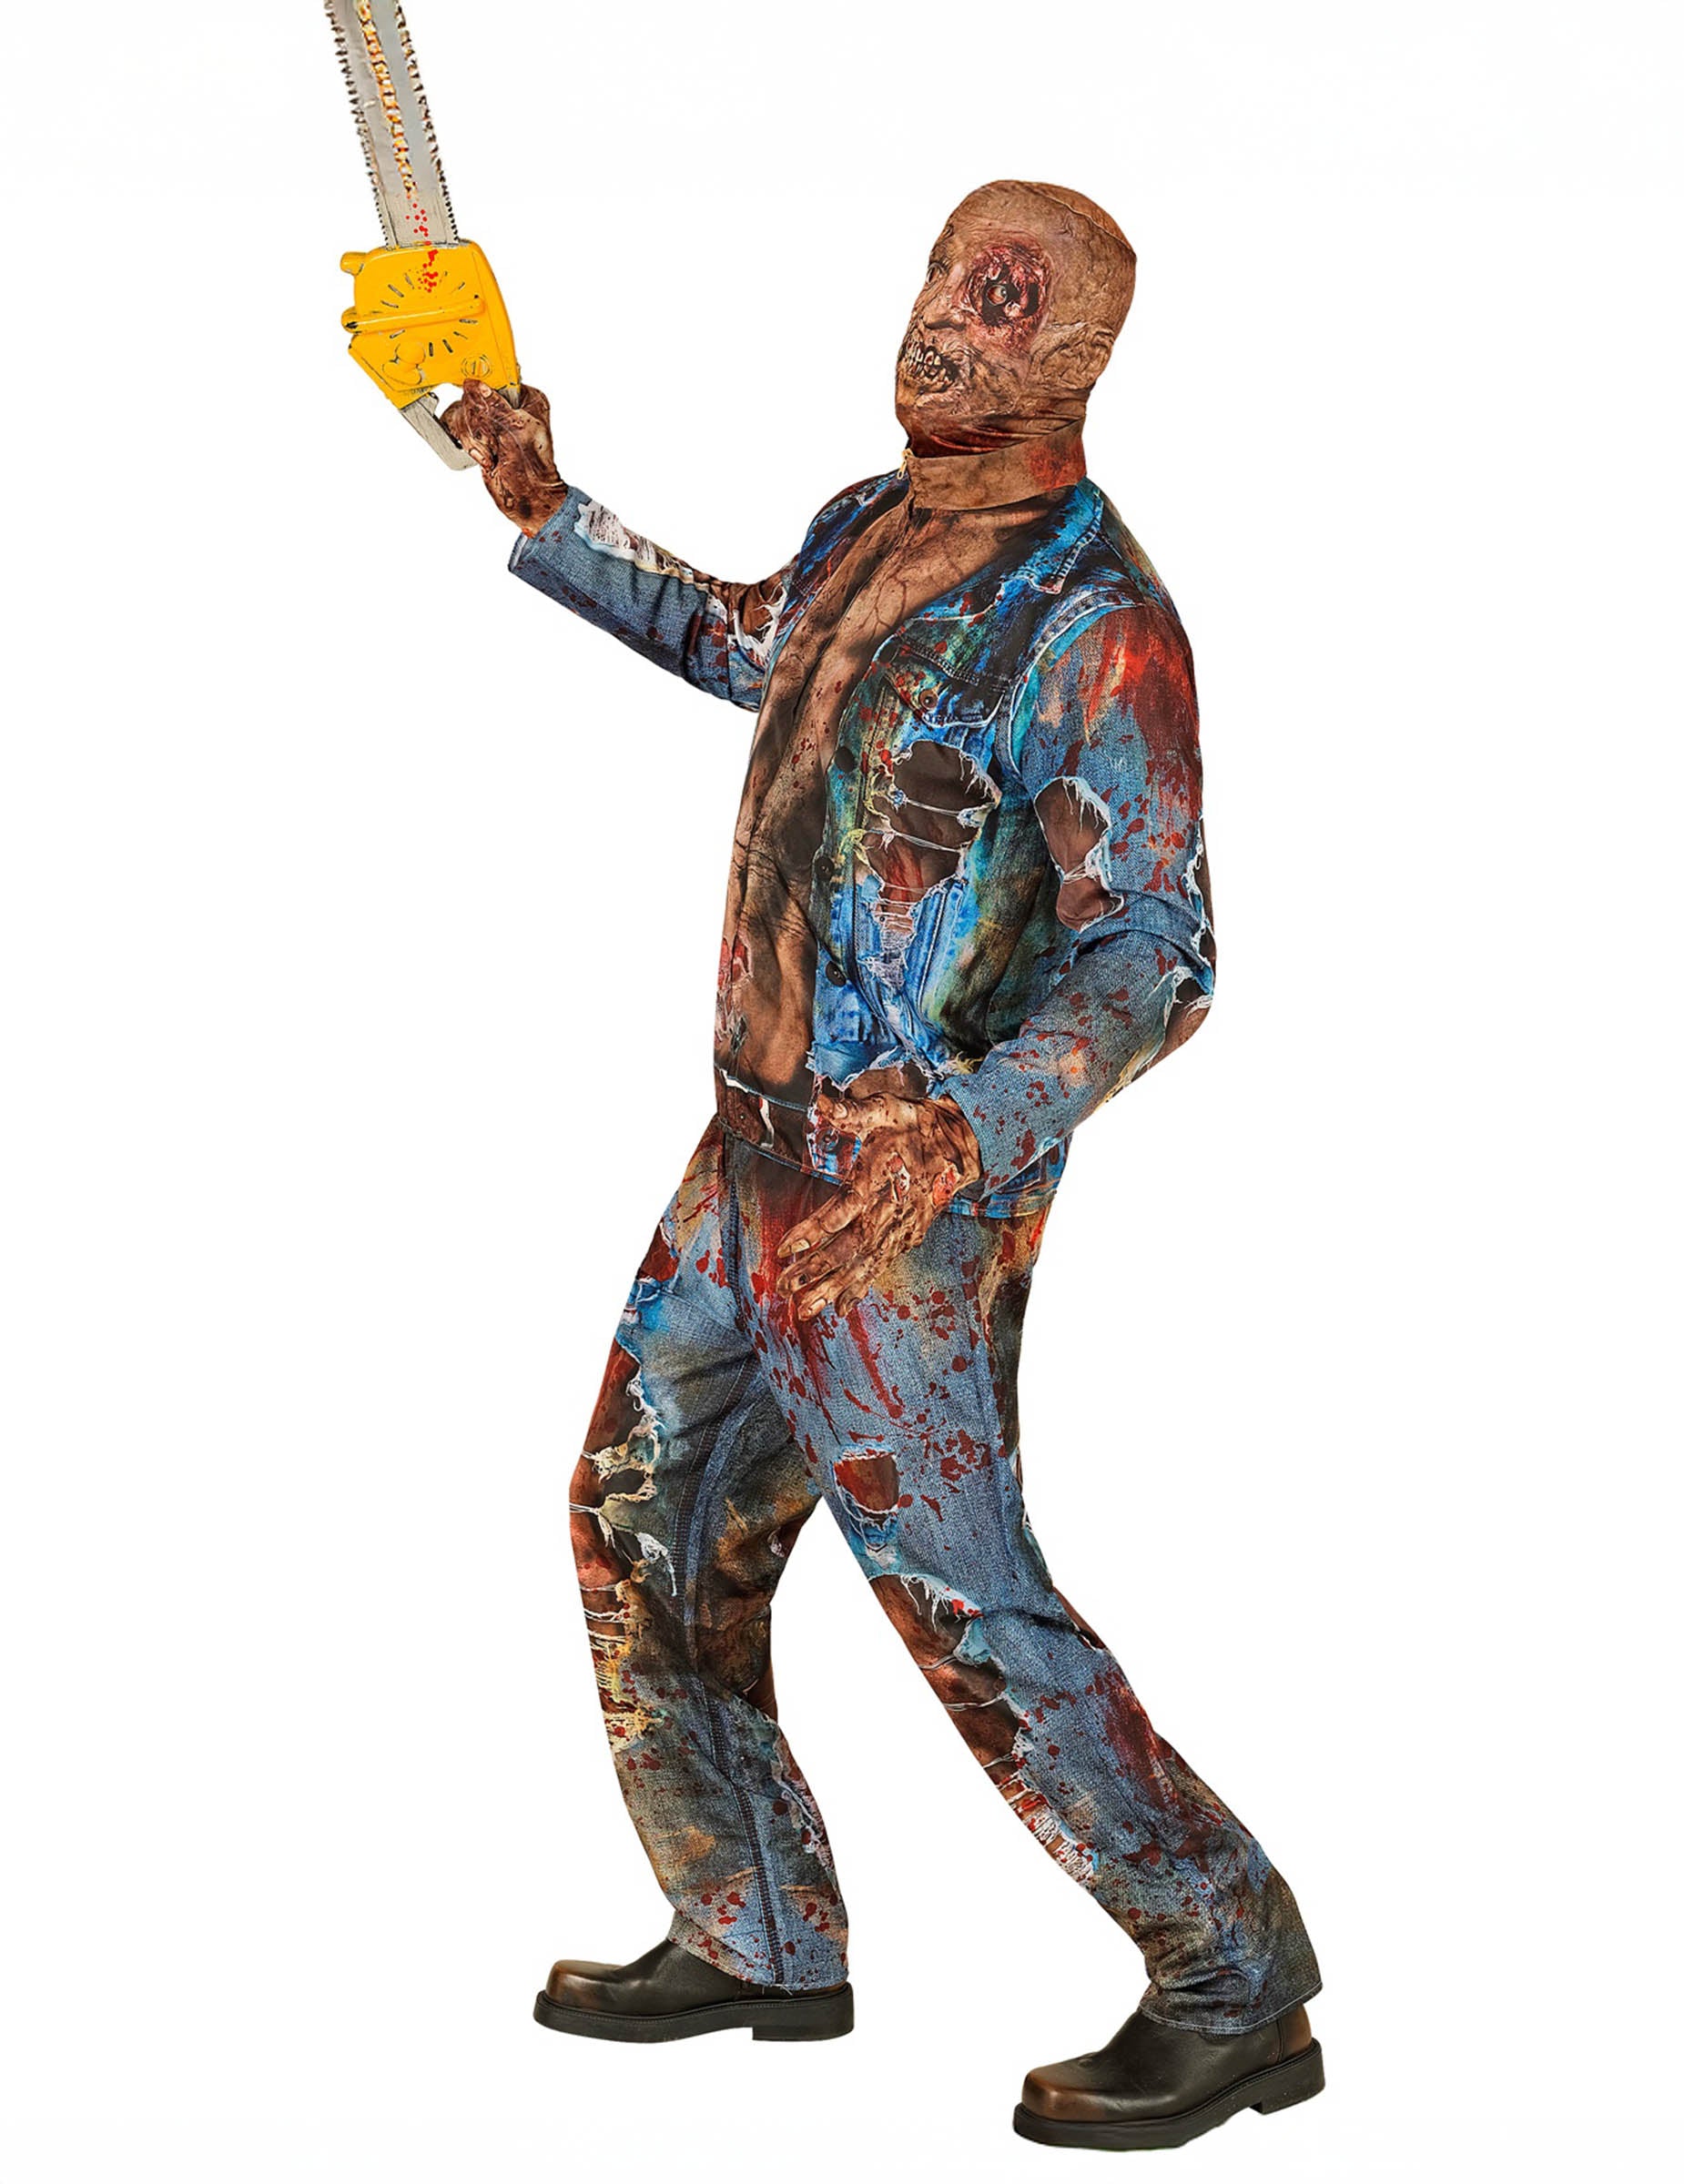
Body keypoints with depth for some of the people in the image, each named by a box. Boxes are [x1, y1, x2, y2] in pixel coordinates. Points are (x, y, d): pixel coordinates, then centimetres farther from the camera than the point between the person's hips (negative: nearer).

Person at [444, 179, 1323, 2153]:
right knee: (647, 1521, 16)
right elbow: (744, 646, 32)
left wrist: (965, 1130, -38)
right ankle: (757, 1946, 31)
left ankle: (1235, 1993, 9)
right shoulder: (871, 530, 8)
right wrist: (547, 520, 28)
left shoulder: (1095, 619, -18)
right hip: (758, 1150, 9)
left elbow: (1154, 951, -23)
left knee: (964, 1604, -5)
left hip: (901, 1192, -9)